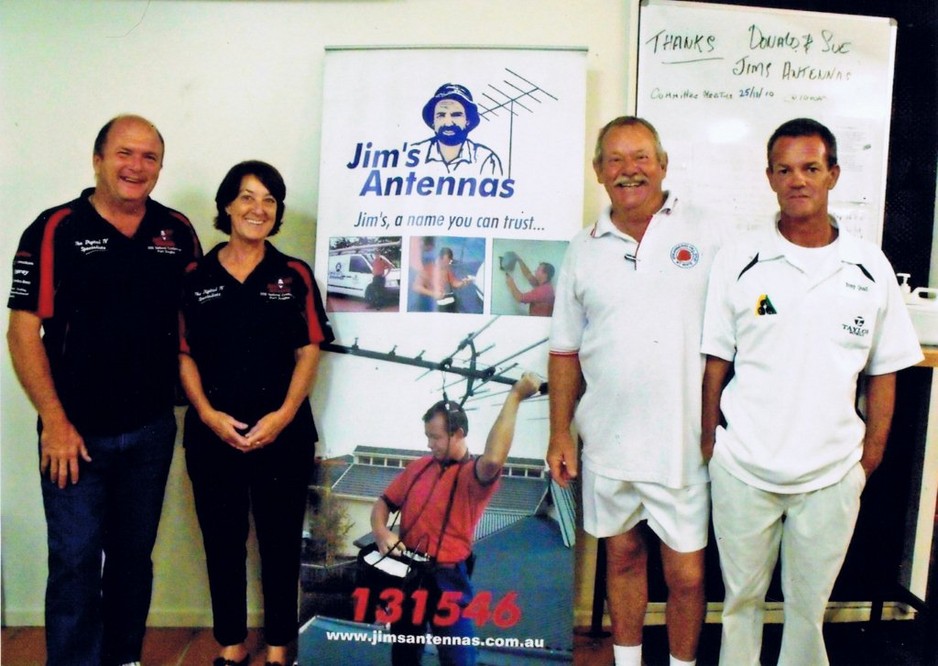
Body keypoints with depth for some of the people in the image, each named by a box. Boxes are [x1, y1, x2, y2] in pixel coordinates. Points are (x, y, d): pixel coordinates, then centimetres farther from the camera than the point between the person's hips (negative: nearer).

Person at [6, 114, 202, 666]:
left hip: (152, 429, 3)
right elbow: (24, 332, -8)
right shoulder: (55, 230, -7)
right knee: (76, 561, 4)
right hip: (77, 431, -3)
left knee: (135, 553, 16)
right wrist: (55, 421, -12)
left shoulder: (178, 233, 3)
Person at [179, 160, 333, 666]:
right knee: (222, 541, 11)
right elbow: (184, 354, 3)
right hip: (212, 432, 1)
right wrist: (209, 415, -10)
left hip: (283, 432, -1)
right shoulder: (194, 277, 4)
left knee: (280, 541, 7)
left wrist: (282, 416, -12)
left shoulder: (294, 276, 2)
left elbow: (308, 352, -1)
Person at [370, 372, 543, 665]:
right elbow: (384, 503, 13)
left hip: (447, 578, -5)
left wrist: (515, 396, -34)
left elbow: (493, 459, -37)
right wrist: (381, 533, -10)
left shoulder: (474, 474, -13)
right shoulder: (418, 467, 6)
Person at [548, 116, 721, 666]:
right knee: (622, 557, 18)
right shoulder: (585, 250, 5)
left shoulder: (705, 238, -2)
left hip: (682, 442, -2)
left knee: (687, 575, 6)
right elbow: (566, 350, 8)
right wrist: (559, 434, 5)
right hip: (607, 440, 3)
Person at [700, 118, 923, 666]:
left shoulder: (871, 268, 0)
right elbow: (716, 361, 2)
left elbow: (883, 372, 6)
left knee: (809, 602, 15)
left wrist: (871, 455, 5)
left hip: (832, 473, 1)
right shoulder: (739, 262, -3)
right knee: (742, 596, 15)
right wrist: (709, 438, 1)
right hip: (743, 468, 0)